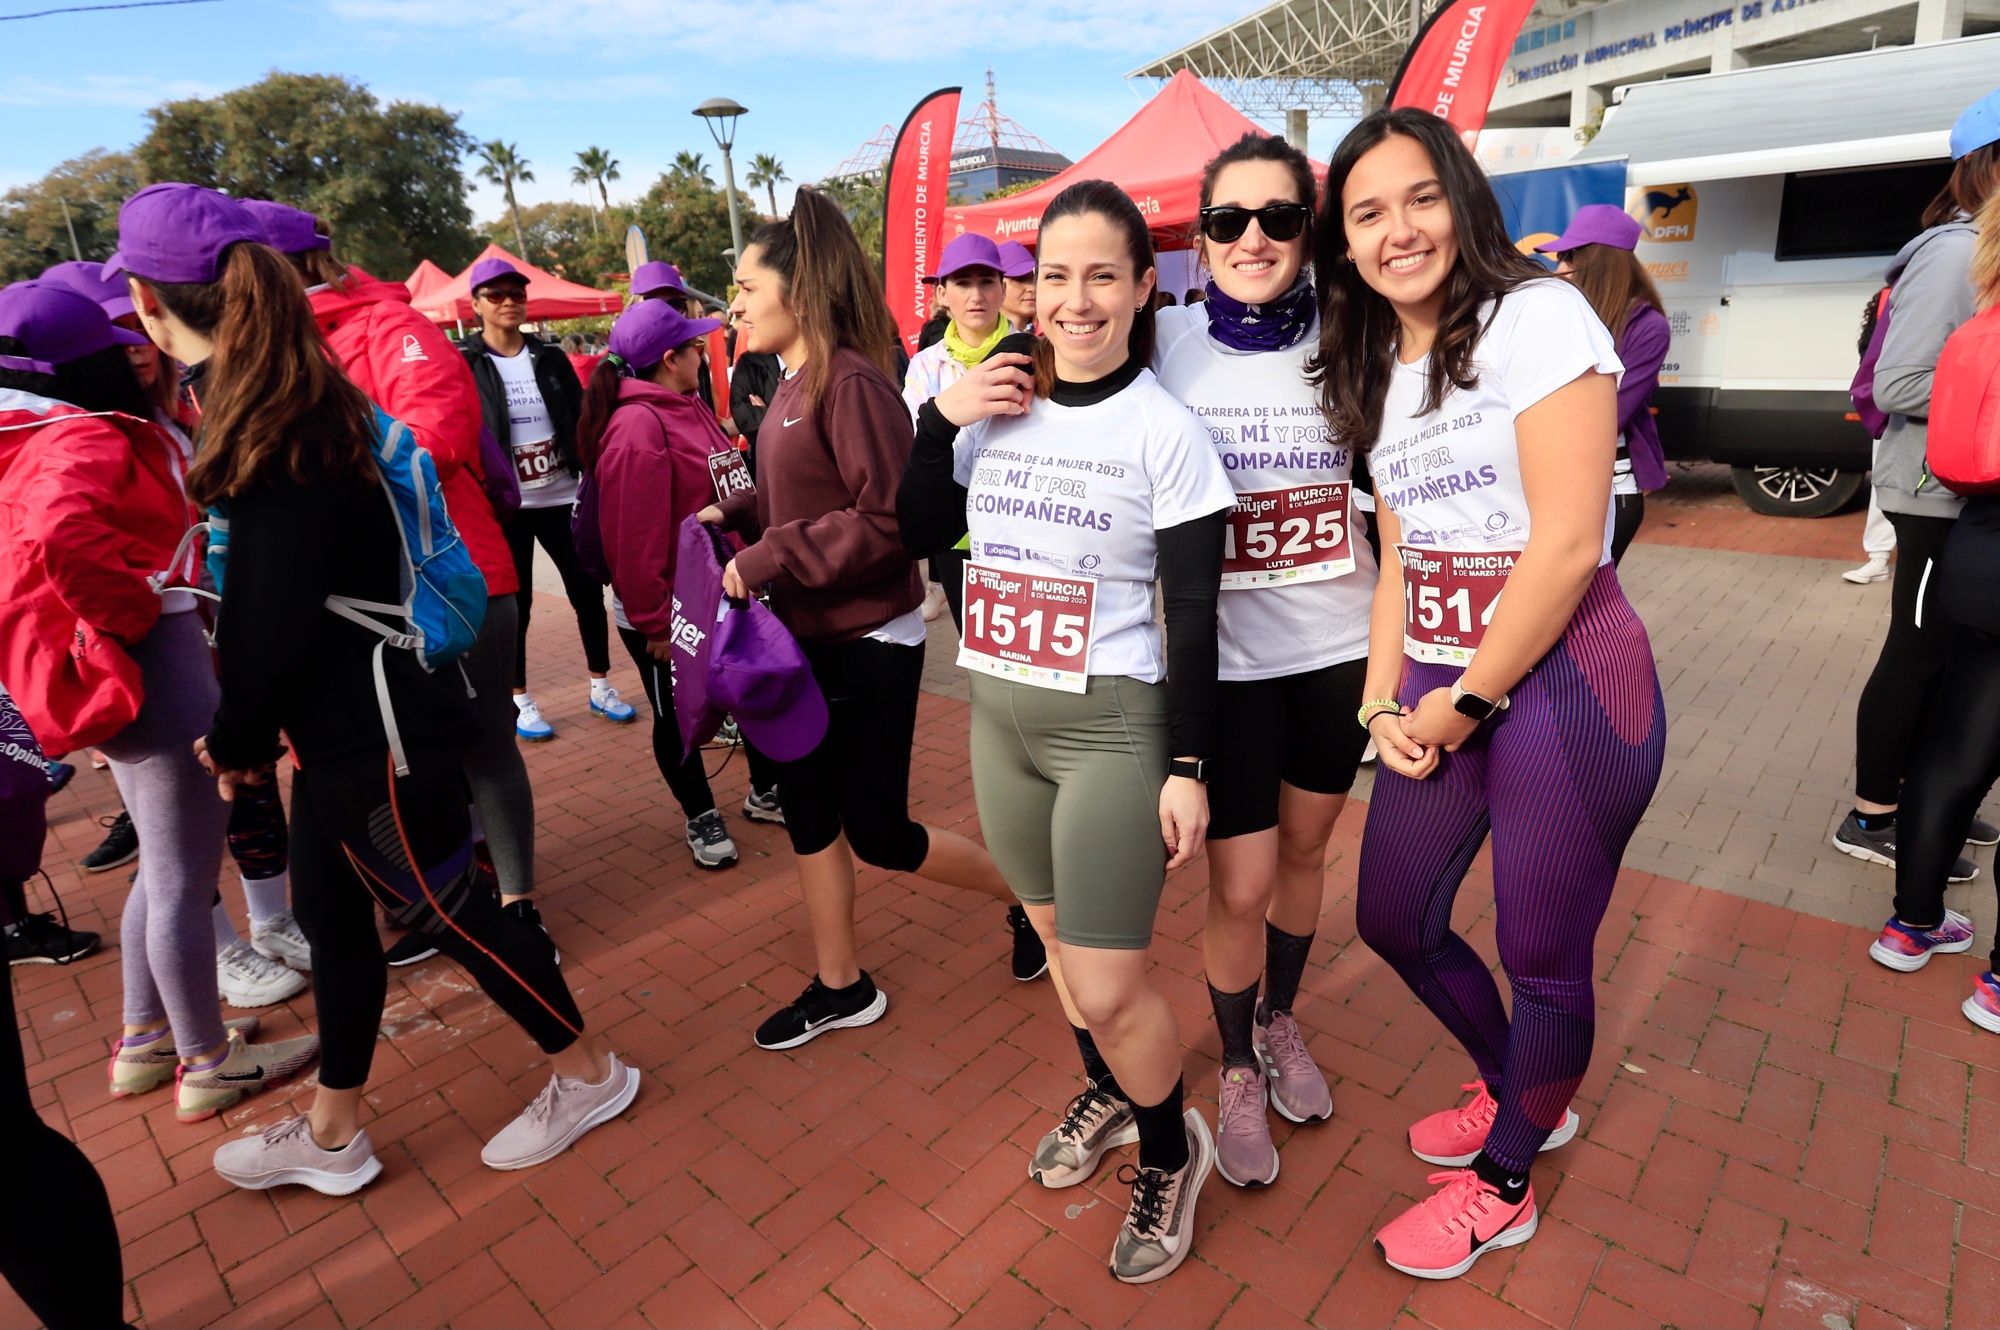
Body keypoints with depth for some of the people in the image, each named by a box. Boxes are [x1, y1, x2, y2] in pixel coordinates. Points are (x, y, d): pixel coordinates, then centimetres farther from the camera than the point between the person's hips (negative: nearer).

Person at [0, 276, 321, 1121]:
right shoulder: (88, 440, -18)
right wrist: (134, 615, -19)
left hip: (121, 675, 10)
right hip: (155, 669, -10)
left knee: (165, 867, 22)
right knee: (185, 878, 3)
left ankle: (144, 1042, 35)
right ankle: (208, 1065, 17)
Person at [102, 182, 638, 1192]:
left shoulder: (265, 429, -22)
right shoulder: (289, 398, 8)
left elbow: (273, 618, -21)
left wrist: (237, 739, -5)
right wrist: (250, 729, 15)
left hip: (372, 729, -9)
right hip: (345, 721, 9)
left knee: (445, 909, 5)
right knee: (328, 914, 19)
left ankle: (590, 1072, 26)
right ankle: (331, 1135, 38)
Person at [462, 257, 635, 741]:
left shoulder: (550, 357, 9)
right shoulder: (465, 364, -1)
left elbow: (581, 419, 8)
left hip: (561, 496, 3)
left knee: (587, 589, 6)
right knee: (515, 602, 6)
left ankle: (601, 687, 22)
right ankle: (521, 701, 20)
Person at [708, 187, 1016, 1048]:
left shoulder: (853, 382, -19)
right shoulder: (791, 384, 8)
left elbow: (888, 518, -24)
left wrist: (765, 560, -22)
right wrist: (731, 514, 1)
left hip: (868, 642, -9)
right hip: (807, 636, 9)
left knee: (878, 832, 2)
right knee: (807, 812, 14)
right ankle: (840, 986, 30)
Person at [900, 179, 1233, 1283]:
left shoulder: (1165, 431, -10)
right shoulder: (996, 405, 3)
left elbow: (1193, 615, -9)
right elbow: (917, 535, 6)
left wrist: (1188, 767, -11)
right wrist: (941, 418, -7)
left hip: (1113, 727, -5)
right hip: (999, 717, 5)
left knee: (1108, 988, -1)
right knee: (1057, 934, 21)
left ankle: (1171, 1150, 29)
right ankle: (1107, 1094, 48)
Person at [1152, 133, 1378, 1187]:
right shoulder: (1166, 343, -6)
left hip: (1337, 646, 3)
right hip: (1226, 656, -3)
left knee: (1304, 848, 18)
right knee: (1240, 885, 1)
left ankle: (1281, 1021, 45)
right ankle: (1237, 1072, 29)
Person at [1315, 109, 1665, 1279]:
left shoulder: (1536, 315, -10)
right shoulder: (1381, 372, 12)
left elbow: (1567, 545, -18)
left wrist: (1462, 706, -11)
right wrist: (1385, 704, 1)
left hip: (1563, 681, -8)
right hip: (1439, 688, 8)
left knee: (1544, 958, 7)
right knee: (1395, 918, 17)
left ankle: (1501, 1186, 34)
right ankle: (1523, 1096, 45)